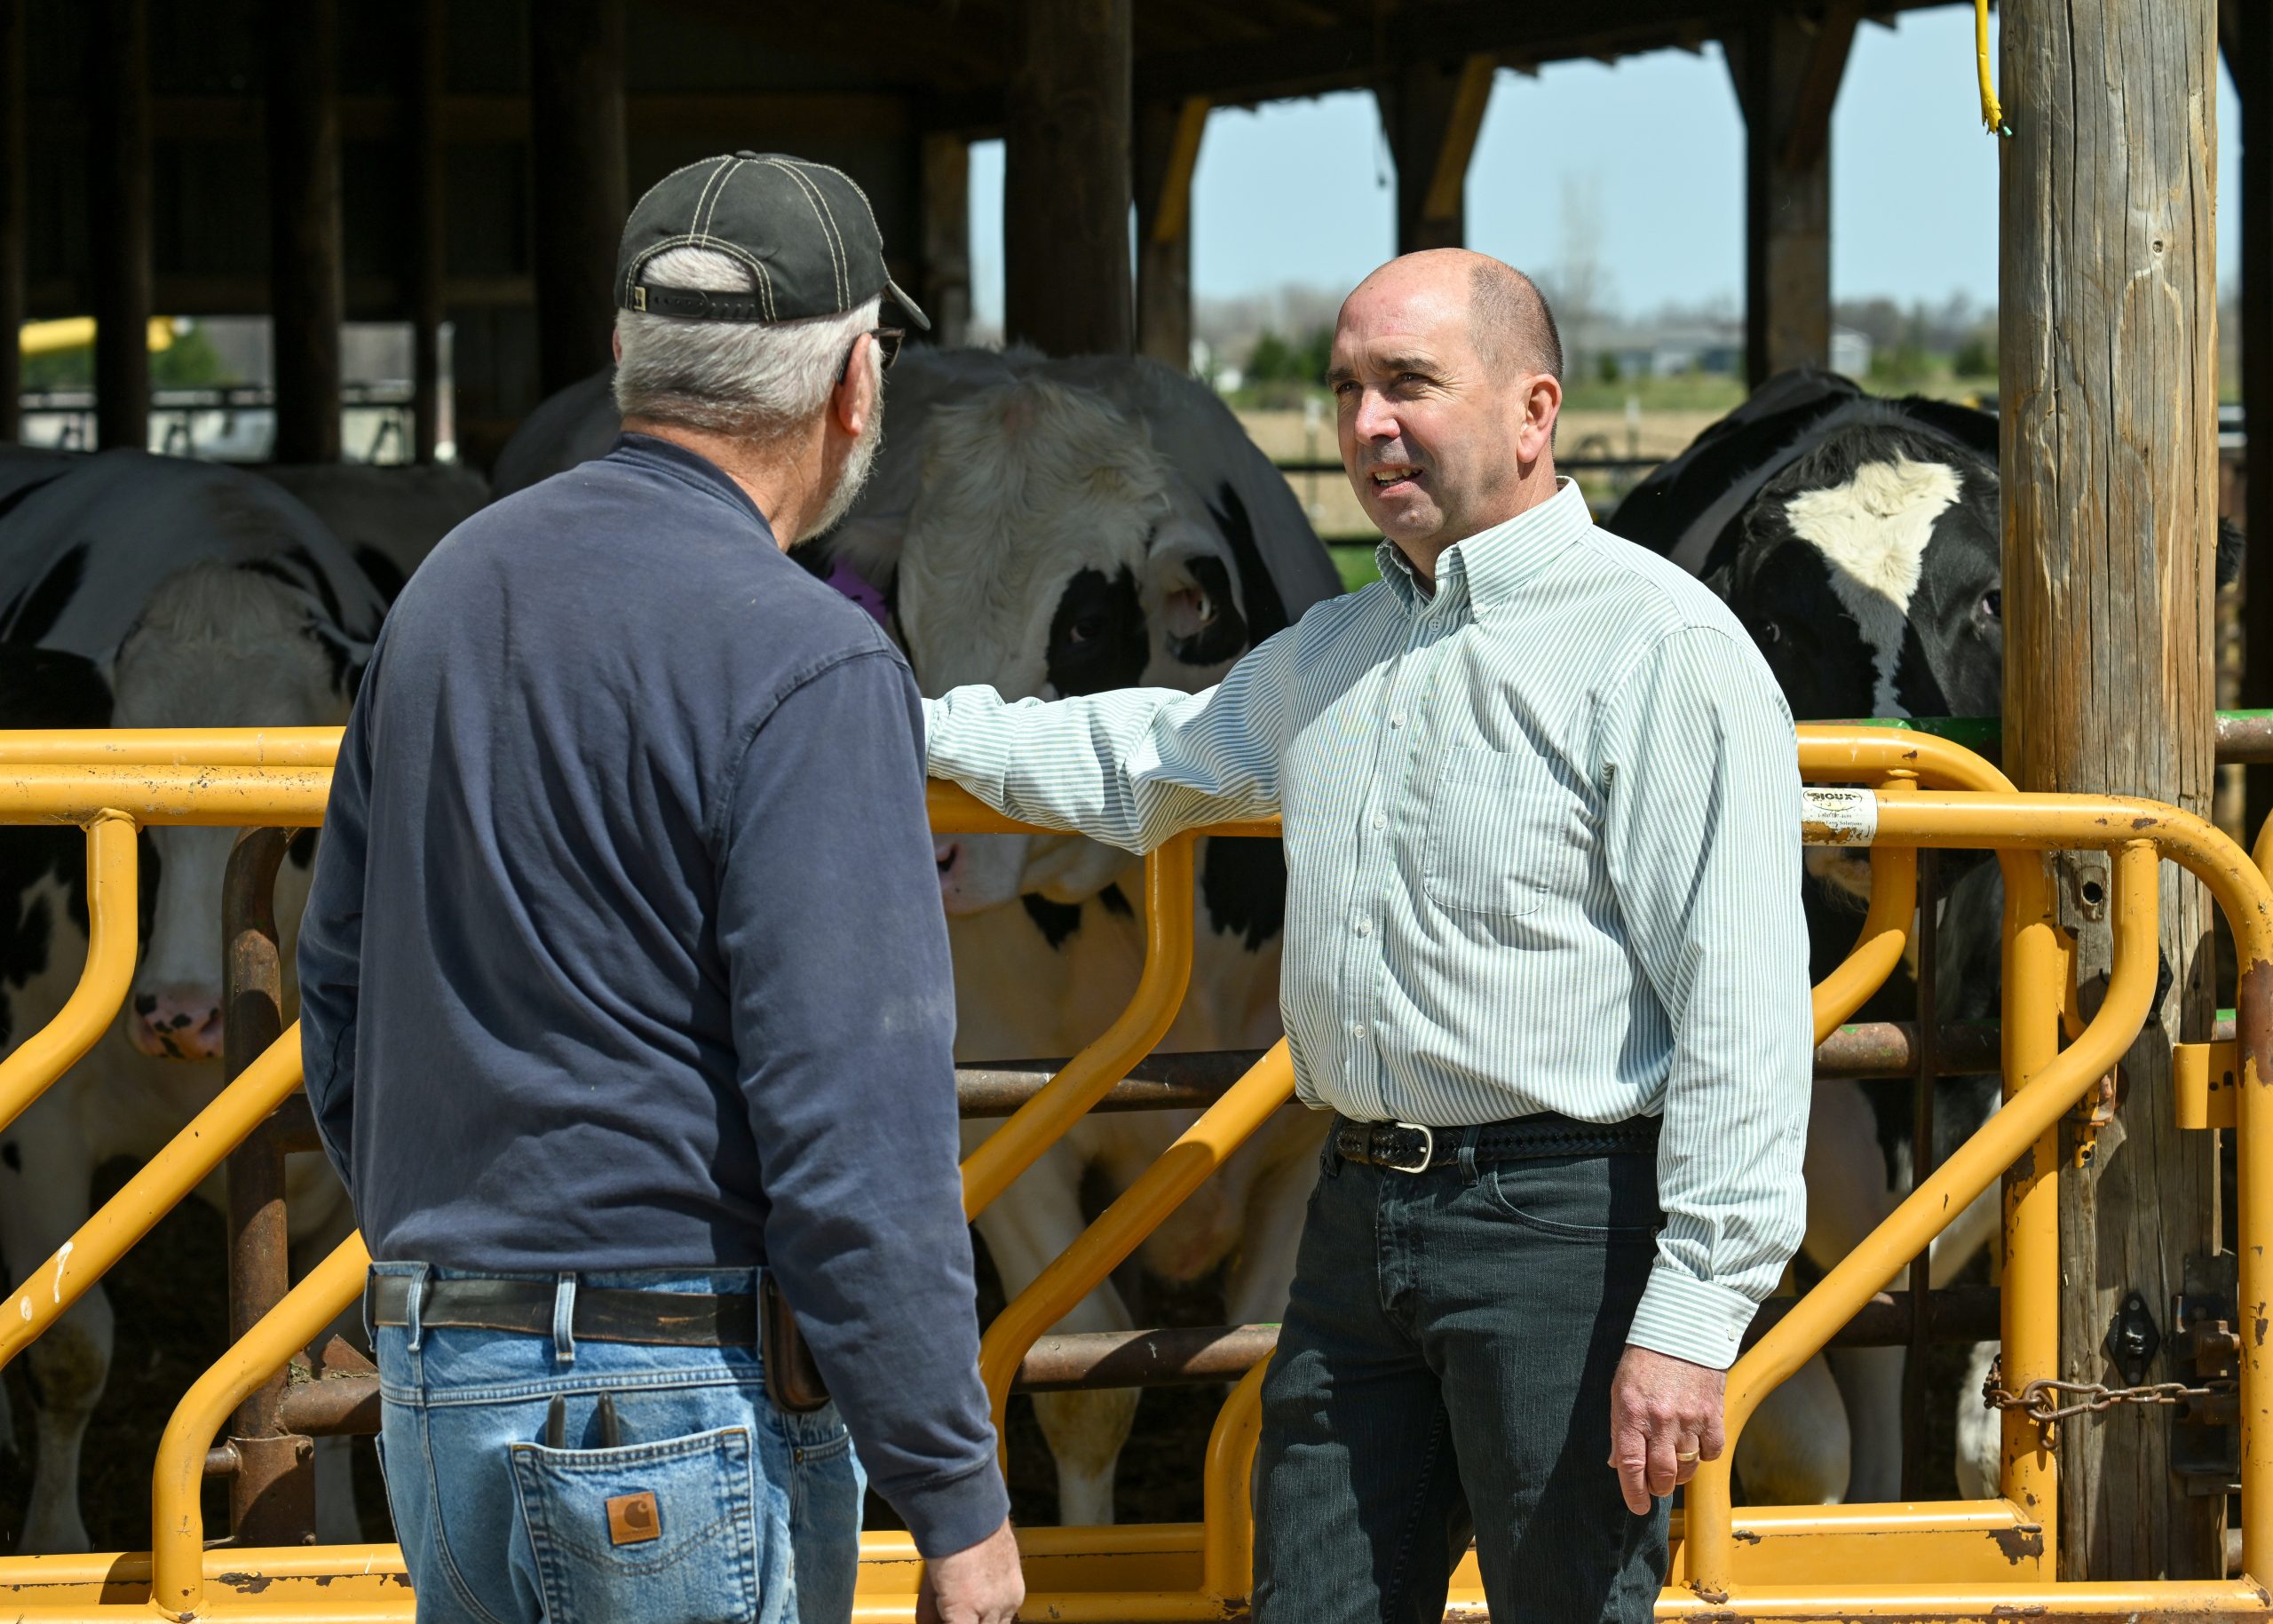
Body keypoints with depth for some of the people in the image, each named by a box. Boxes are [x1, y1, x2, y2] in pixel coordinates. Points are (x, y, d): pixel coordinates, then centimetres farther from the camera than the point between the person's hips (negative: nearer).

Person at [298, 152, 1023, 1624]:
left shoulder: (453, 587, 9)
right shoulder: (804, 669, -15)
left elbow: (344, 1001, 17)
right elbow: (855, 1127, -18)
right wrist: (957, 1496, -13)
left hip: (439, 1390, 7)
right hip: (689, 1397, -7)